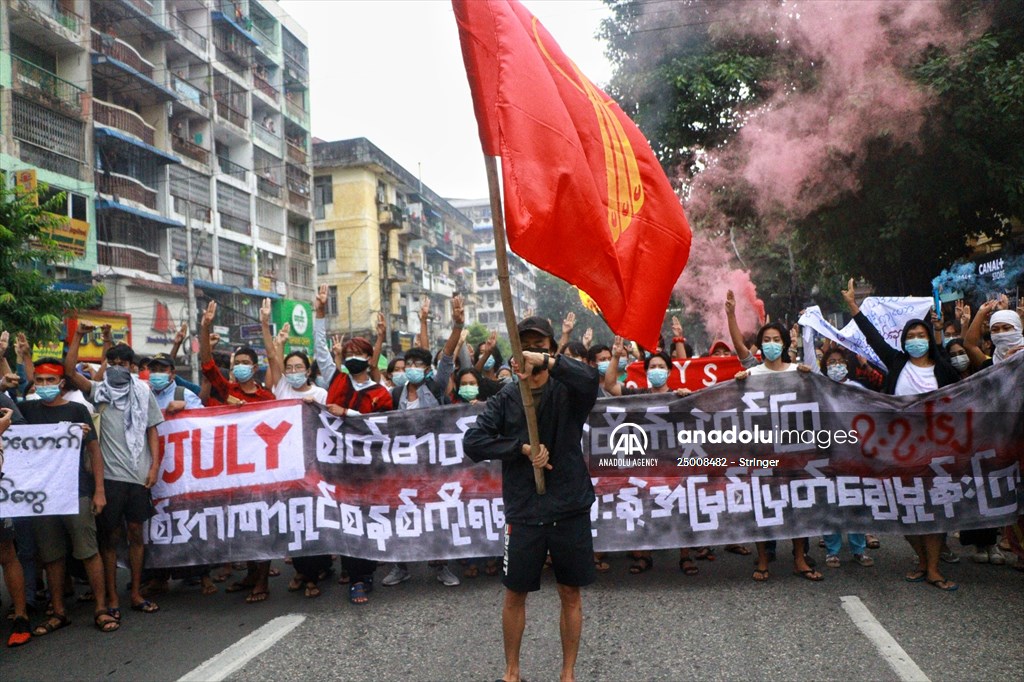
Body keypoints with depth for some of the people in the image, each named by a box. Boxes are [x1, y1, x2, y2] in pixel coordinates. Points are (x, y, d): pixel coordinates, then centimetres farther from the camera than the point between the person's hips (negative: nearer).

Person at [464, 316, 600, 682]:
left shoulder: (568, 392, -2)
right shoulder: (505, 399, 1)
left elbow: (590, 378, -26)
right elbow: (472, 442, -9)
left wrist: (545, 361, -38)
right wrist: (522, 448, -17)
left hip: (571, 510, 0)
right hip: (524, 513, 1)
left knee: (571, 594, 11)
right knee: (515, 594, 11)